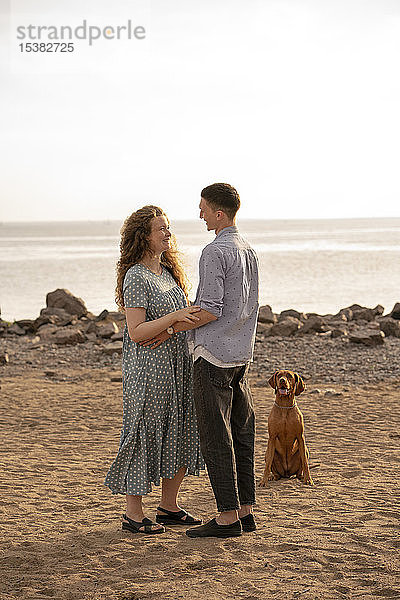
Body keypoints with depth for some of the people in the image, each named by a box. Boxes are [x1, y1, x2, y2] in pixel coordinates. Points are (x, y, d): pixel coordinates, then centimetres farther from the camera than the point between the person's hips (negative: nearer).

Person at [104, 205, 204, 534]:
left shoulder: (167, 271, 13)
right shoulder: (135, 277, -13)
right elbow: (137, 332, -19)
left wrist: (197, 315, 6)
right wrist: (175, 317, -26)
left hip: (178, 365, 8)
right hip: (149, 367, -8)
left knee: (182, 433, 11)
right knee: (145, 433, -2)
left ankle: (169, 506, 24)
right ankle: (134, 514, 9)